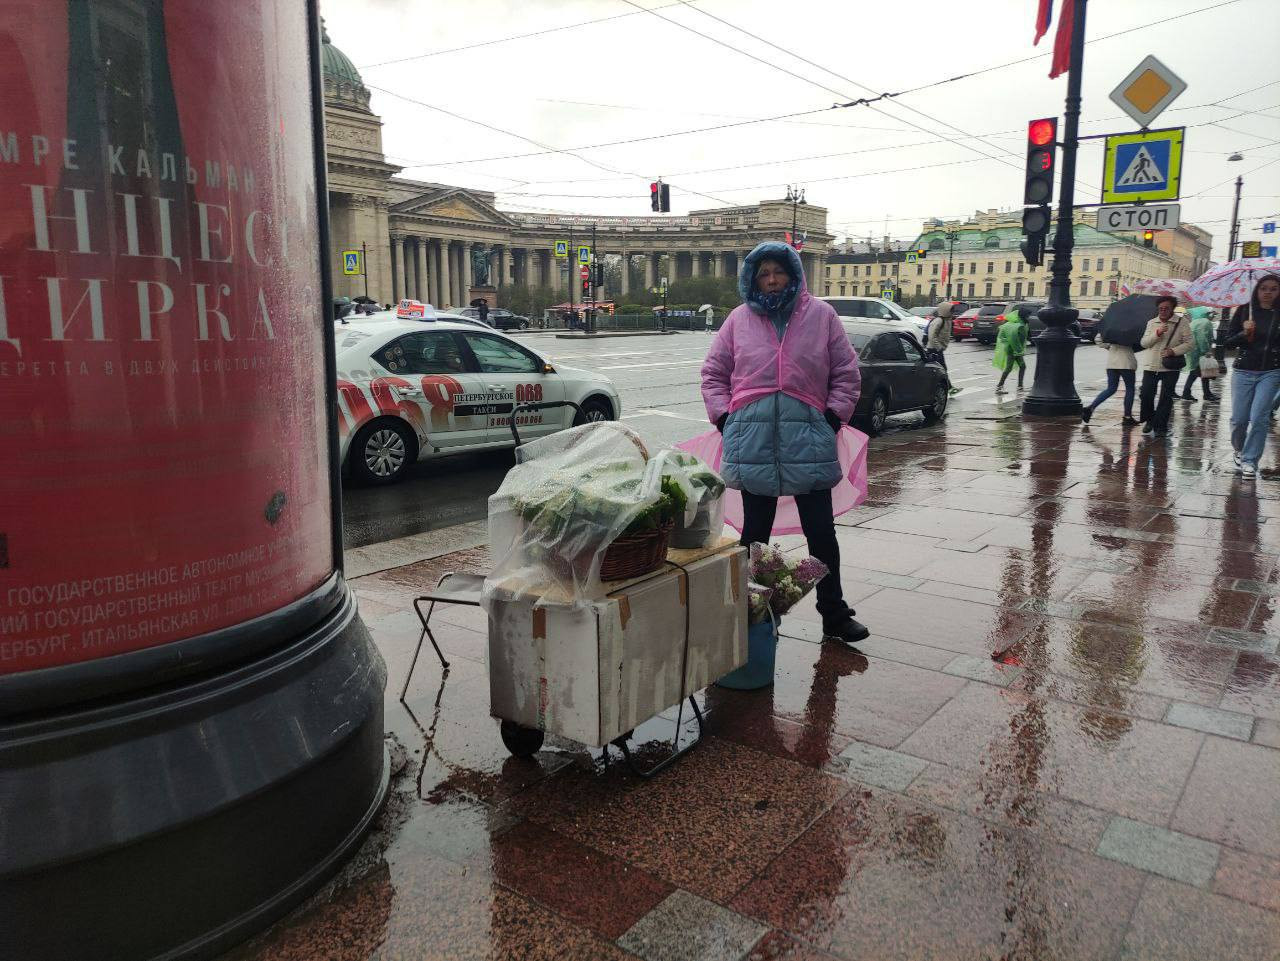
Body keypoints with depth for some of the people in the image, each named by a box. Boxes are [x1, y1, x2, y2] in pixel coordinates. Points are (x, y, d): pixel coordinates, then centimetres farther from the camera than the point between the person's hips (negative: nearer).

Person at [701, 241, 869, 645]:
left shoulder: (821, 315, 4)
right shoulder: (739, 319, 7)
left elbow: (847, 373, 7)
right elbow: (713, 373, 12)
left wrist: (833, 416, -3)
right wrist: (723, 417, 0)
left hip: (807, 437, 0)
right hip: (752, 438, 1)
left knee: (821, 529, 5)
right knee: (755, 530, 10)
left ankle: (834, 614, 18)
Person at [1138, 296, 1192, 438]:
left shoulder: (1182, 322, 0)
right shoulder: (1151, 323, 9)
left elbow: (1188, 343, -3)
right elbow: (1144, 343, 1)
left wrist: (1174, 351, -18)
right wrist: (1157, 333, -14)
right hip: (1150, 366, 2)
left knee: (1166, 398, -1)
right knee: (1146, 394, -2)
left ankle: (1160, 427, 7)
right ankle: (1149, 421, 21)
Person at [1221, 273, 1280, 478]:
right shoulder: (1244, 311, 2)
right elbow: (1227, 341, 1)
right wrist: (1244, 333, -15)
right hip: (1243, 371, 1)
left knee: (1259, 417, -10)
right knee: (1239, 419, 4)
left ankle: (1250, 461, 0)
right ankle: (1240, 450, 31)